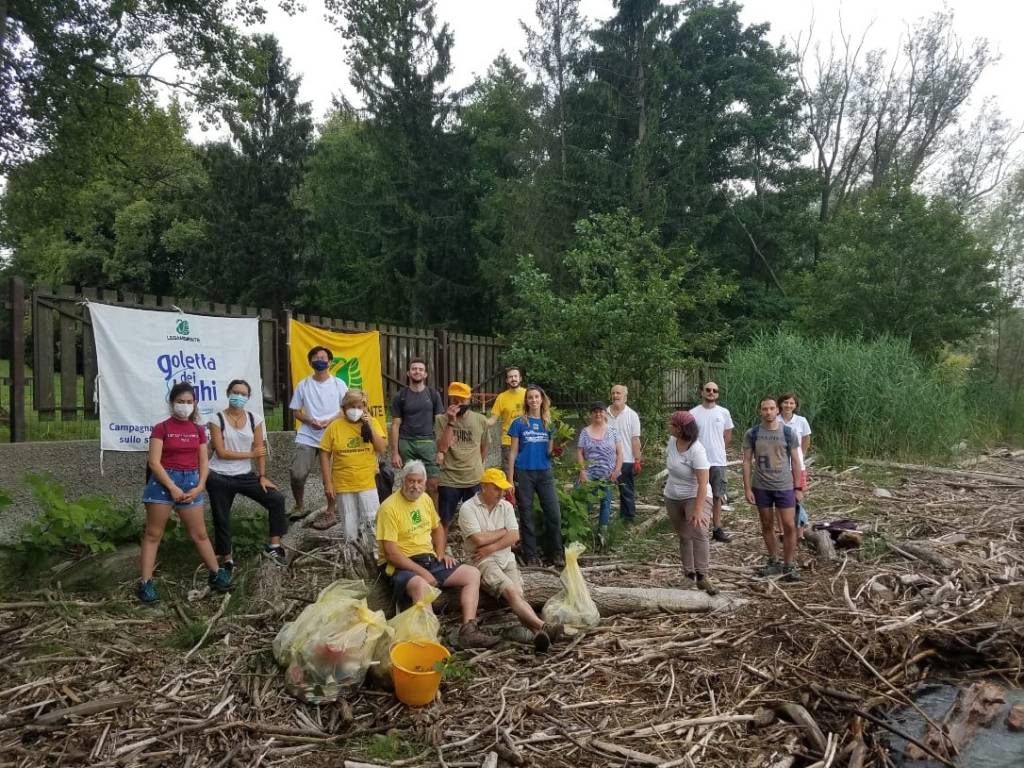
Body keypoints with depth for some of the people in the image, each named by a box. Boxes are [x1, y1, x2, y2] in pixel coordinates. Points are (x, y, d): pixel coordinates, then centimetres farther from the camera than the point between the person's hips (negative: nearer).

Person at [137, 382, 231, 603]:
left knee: (200, 533, 11)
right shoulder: (161, 428, -4)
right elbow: (154, 462, -10)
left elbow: (203, 463, 9)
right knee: (153, 534, 1)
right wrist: (172, 487, -16)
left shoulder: (198, 431, 10)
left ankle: (217, 574, 21)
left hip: (190, 482, 4)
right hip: (163, 481, -4)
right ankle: (145, 583, 4)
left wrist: (199, 487, -5)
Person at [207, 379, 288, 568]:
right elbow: (221, 452, -14)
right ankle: (226, 557, 26)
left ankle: (274, 546, 3)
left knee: (277, 499, -8)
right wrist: (251, 454, -12)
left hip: (245, 475, 3)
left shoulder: (255, 419, -1)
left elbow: (260, 450, -1)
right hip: (219, 477, -3)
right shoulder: (217, 419, -9)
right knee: (221, 518, 7)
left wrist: (262, 477, -6)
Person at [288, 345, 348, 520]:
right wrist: (309, 421, -11)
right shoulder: (303, 385, 6)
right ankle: (299, 507, 16)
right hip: (307, 437, 1)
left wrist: (330, 421, -13)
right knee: (298, 474, -8)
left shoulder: (338, 384, 3)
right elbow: (295, 412, 9)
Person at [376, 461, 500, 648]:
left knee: (473, 574, -6)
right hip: (401, 565, -8)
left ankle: (468, 631, -19)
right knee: (421, 585, -40)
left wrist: (441, 553, 7)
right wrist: (422, 572, -21)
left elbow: (438, 528, 26)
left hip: (430, 560, 8)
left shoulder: (425, 499, 9)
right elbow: (391, 552, -19)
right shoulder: (389, 507, -14)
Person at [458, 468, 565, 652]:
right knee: (511, 591, -28)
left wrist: (491, 548, -11)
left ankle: (538, 633, -44)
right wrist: (503, 532, -1)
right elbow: (479, 539, -15)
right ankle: (543, 627, -44)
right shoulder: (468, 508, -4)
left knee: (517, 594, -22)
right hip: (482, 562, -5)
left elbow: (514, 536, 0)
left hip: (507, 559, 5)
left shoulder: (506, 507, 12)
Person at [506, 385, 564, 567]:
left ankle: (555, 553, 13)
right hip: (524, 473, -2)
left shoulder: (548, 423, 7)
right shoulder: (519, 423, -1)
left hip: (545, 473, 2)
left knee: (554, 514, -2)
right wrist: (510, 480, -5)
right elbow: (513, 452, -1)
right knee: (526, 516, 5)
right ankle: (531, 555, 17)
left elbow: (549, 451, 11)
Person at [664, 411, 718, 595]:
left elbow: (703, 483, -32)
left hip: (695, 497, -7)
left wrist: (698, 510, -39)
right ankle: (688, 572, 25)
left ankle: (702, 576, -23)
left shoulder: (697, 451, -27)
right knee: (683, 536, 14)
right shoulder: (672, 441, -6)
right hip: (672, 498, 7)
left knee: (699, 533, -26)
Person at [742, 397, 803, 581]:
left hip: (784, 486, -1)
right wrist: (747, 488, -5)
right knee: (767, 526, 11)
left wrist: (798, 488, 0)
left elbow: (795, 461, 3)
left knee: (789, 526, -3)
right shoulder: (752, 434, -1)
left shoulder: (788, 433, -1)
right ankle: (773, 562, 25)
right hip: (761, 487, 1)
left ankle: (789, 565, 9)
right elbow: (747, 461, 0)